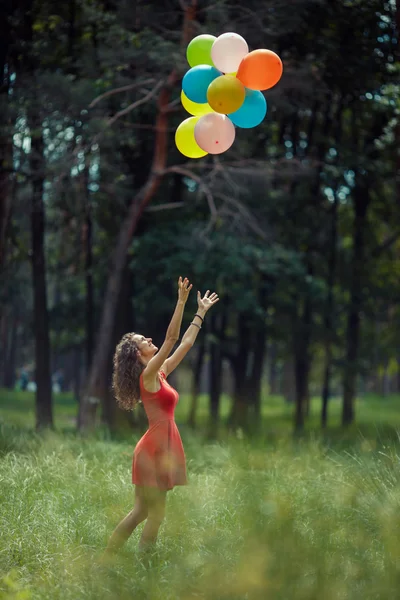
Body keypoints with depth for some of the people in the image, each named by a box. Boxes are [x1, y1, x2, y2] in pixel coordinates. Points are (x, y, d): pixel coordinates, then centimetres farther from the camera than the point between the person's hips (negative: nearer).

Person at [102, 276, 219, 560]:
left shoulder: (160, 374, 13)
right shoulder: (149, 374, -11)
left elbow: (186, 343, 20)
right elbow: (172, 338, -18)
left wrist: (201, 312, 24)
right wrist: (182, 302, -19)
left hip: (163, 446, 9)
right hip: (156, 448, -9)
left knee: (143, 511, 10)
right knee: (155, 511, -4)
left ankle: (107, 558, 12)